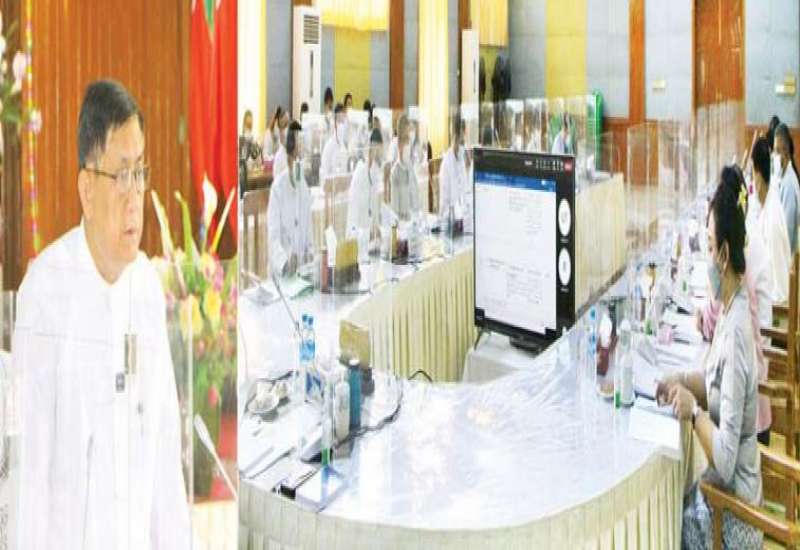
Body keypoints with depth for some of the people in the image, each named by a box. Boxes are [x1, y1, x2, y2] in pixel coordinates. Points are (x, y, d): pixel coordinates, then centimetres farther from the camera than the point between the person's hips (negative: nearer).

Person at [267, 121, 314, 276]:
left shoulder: (305, 188, 8)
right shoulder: (278, 186, -9)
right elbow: (273, 236, -13)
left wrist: (309, 253, -3)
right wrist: (285, 262, -27)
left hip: (302, 268, 4)